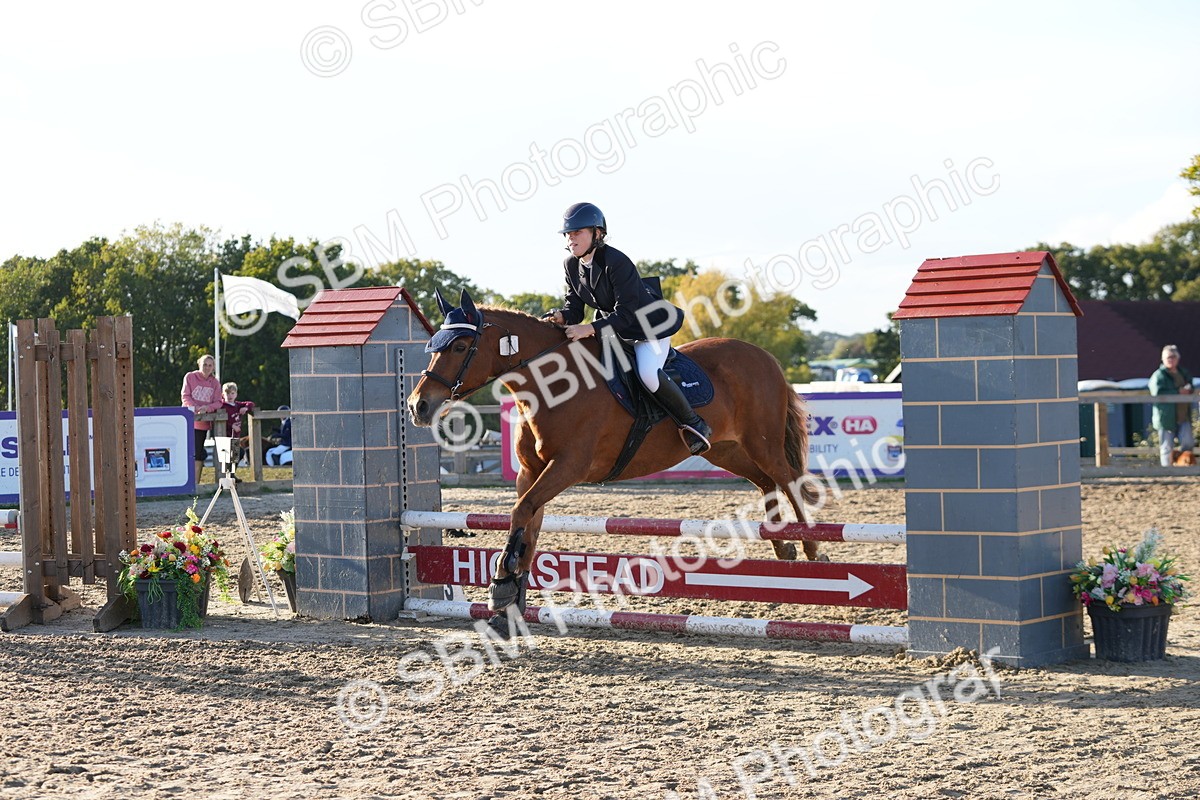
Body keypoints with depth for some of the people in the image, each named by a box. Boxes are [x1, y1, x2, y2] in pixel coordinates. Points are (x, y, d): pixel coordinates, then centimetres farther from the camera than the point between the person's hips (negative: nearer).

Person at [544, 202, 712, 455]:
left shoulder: (616, 262, -29)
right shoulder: (571, 265, -4)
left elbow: (626, 313, -32)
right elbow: (574, 305, 1)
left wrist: (592, 329, -42)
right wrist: (562, 316, -23)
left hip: (650, 327, -9)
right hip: (611, 328, 9)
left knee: (648, 373, -33)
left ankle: (693, 424, -16)